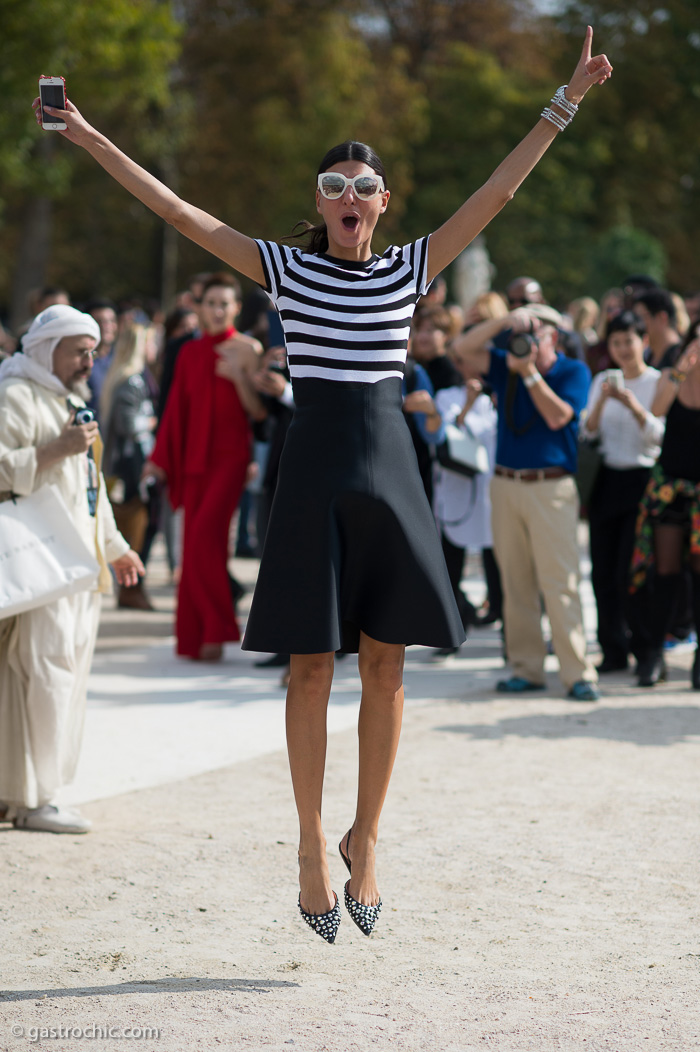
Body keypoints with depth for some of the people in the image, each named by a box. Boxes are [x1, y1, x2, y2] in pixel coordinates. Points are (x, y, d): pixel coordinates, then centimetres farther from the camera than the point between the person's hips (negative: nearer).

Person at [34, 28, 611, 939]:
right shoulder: (284, 269, 5)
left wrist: (565, 104, 0)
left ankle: (365, 838, 13)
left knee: (385, 663, 1)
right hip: (314, 465, -1)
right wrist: (89, 138, -2)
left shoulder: (411, 270, 7)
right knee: (312, 663, 0)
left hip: (388, 468, 1)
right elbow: (175, 208, 2)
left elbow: (499, 191, 4)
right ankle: (312, 842, 10)